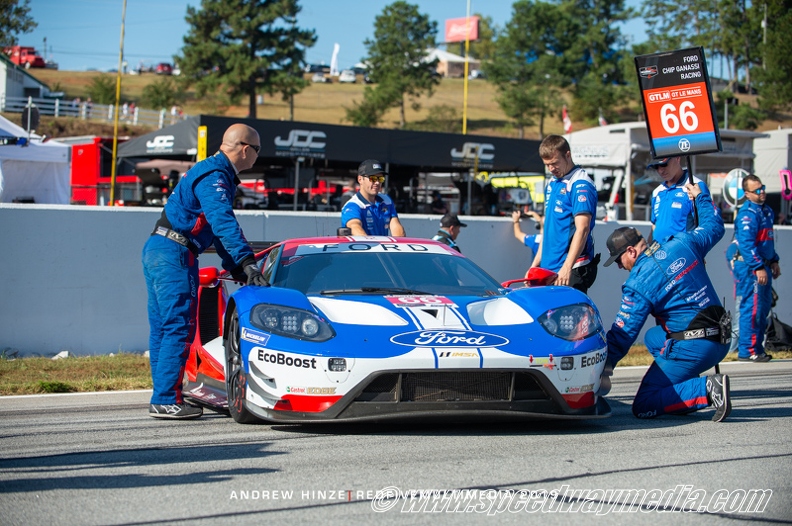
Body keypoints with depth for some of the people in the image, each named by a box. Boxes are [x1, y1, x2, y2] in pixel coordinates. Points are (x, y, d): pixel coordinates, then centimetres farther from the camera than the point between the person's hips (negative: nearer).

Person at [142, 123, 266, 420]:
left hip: (156, 251, 11)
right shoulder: (214, 176, -12)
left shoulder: (213, 172, 21)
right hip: (173, 254, -11)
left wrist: (236, 268, 20)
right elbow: (223, 222, -26)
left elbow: (218, 226, 25)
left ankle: (162, 399, 16)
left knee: (163, 328, 11)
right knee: (180, 328, -10)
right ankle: (166, 400, -11)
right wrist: (246, 261, -33)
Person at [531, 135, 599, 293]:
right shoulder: (552, 183, 17)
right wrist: (535, 263, 20)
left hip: (573, 269, -8)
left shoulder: (580, 185, -10)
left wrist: (567, 267, -27)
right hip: (548, 268, 8)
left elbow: (582, 228, -20)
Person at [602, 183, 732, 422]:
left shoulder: (638, 284, -12)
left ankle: (706, 390, -21)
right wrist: (701, 197, 41)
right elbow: (715, 226, 25)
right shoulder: (683, 243, 5)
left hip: (692, 348, -8)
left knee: (643, 407, -3)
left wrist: (603, 369, -1)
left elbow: (622, 335, -10)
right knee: (653, 337, 32)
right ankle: (690, 391, 15)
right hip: (722, 341, 9)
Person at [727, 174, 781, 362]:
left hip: (762, 265, 10)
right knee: (752, 308, -10)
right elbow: (746, 244, -23)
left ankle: (757, 348, 20)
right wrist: (758, 268, -26)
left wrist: (774, 262, 22)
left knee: (763, 307, 13)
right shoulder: (748, 213, -15)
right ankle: (747, 351, -8)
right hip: (749, 266, -10)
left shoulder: (766, 211, 16)